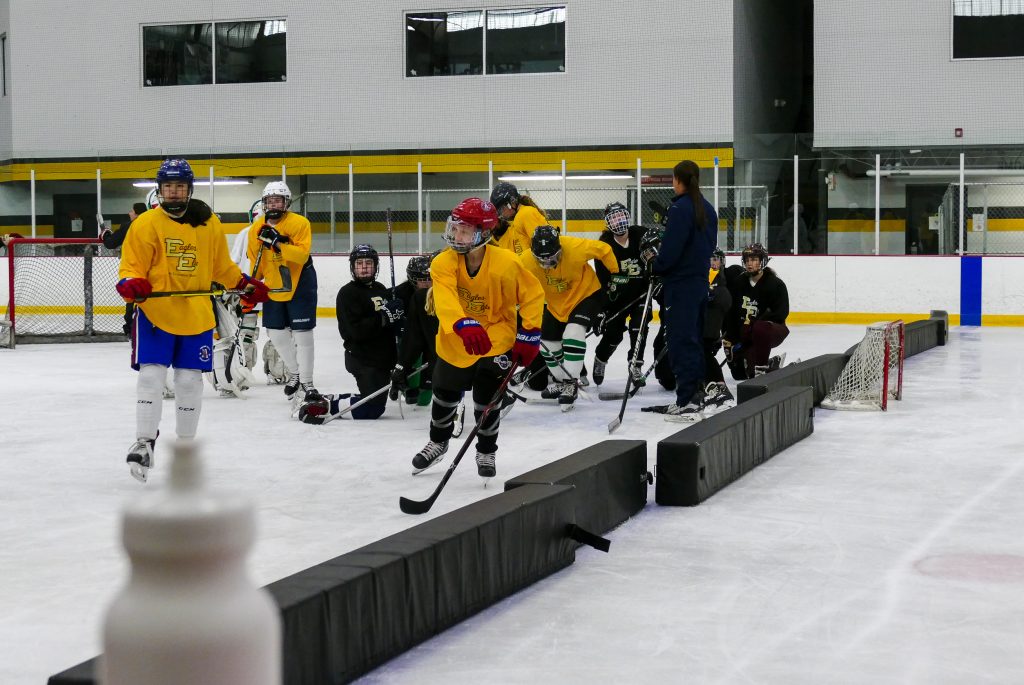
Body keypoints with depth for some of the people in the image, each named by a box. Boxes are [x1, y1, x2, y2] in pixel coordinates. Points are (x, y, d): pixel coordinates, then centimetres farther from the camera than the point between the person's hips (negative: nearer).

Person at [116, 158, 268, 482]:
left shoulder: (209, 224, 5)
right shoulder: (146, 224, -5)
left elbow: (222, 266, 16)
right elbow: (131, 266, -5)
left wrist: (245, 284, 7)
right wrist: (131, 284, -25)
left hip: (196, 316, 3)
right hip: (154, 311, -3)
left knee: (190, 381, 7)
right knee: (150, 376, -9)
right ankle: (144, 442, 1)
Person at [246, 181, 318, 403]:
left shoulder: (299, 223, -16)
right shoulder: (256, 228, -1)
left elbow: (302, 254, -27)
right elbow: (255, 261, 8)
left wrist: (278, 243, -35)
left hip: (299, 284, -5)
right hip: (273, 287, 5)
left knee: (302, 334, -6)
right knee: (275, 332, 9)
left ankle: (306, 382, 3)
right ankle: (294, 373, 30)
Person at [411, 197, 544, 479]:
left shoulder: (505, 263, -24)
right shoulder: (444, 263, -20)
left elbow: (533, 295, -11)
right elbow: (445, 298, -37)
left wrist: (529, 335, -16)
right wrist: (463, 326, -55)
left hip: (496, 338, -3)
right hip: (456, 340, 3)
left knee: (485, 400, -4)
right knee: (445, 395, 16)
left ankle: (486, 452, 23)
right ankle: (438, 443, 45)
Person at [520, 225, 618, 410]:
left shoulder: (575, 248, -33)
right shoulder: (526, 261, -25)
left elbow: (604, 249, -17)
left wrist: (616, 274, -9)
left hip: (587, 295, -5)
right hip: (556, 304, 5)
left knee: (573, 334, -26)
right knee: (547, 343, 9)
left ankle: (571, 383, -16)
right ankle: (562, 382, 33)